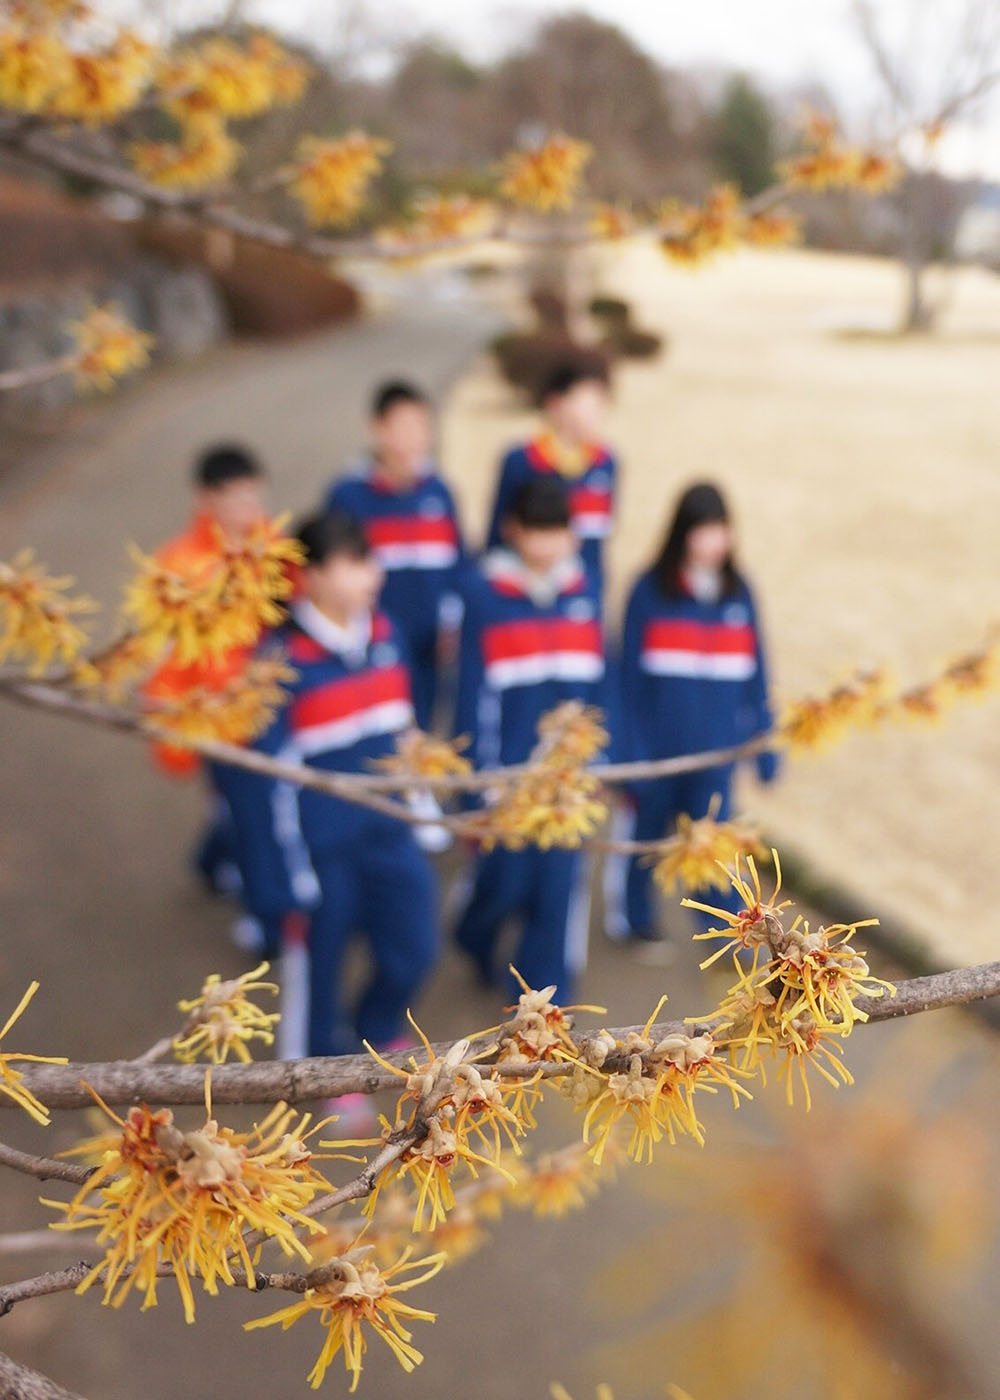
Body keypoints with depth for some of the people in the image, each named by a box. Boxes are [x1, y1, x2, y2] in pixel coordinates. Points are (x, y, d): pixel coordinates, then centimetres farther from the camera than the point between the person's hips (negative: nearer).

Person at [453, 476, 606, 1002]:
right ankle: (477, 938, 42)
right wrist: (475, 772, -7)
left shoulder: (585, 588, 2)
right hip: (507, 767, -3)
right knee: (505, 877, 7)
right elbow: (473, 686, -7)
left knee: (560, 880, 5)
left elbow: (600, 679, 8)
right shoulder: (485, 593, -8)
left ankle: (545, 991, 22)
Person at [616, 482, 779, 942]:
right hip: (657, 746, -1)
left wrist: (765, 749, 5)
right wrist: (629, 753, -9)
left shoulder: (737, 593, -2)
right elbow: (630, 676, -8)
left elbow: (755, 678, 4)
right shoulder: (651, 590, -10)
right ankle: (639, 918, 40)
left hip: (715, 754, 1)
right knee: (649, 831, 17)